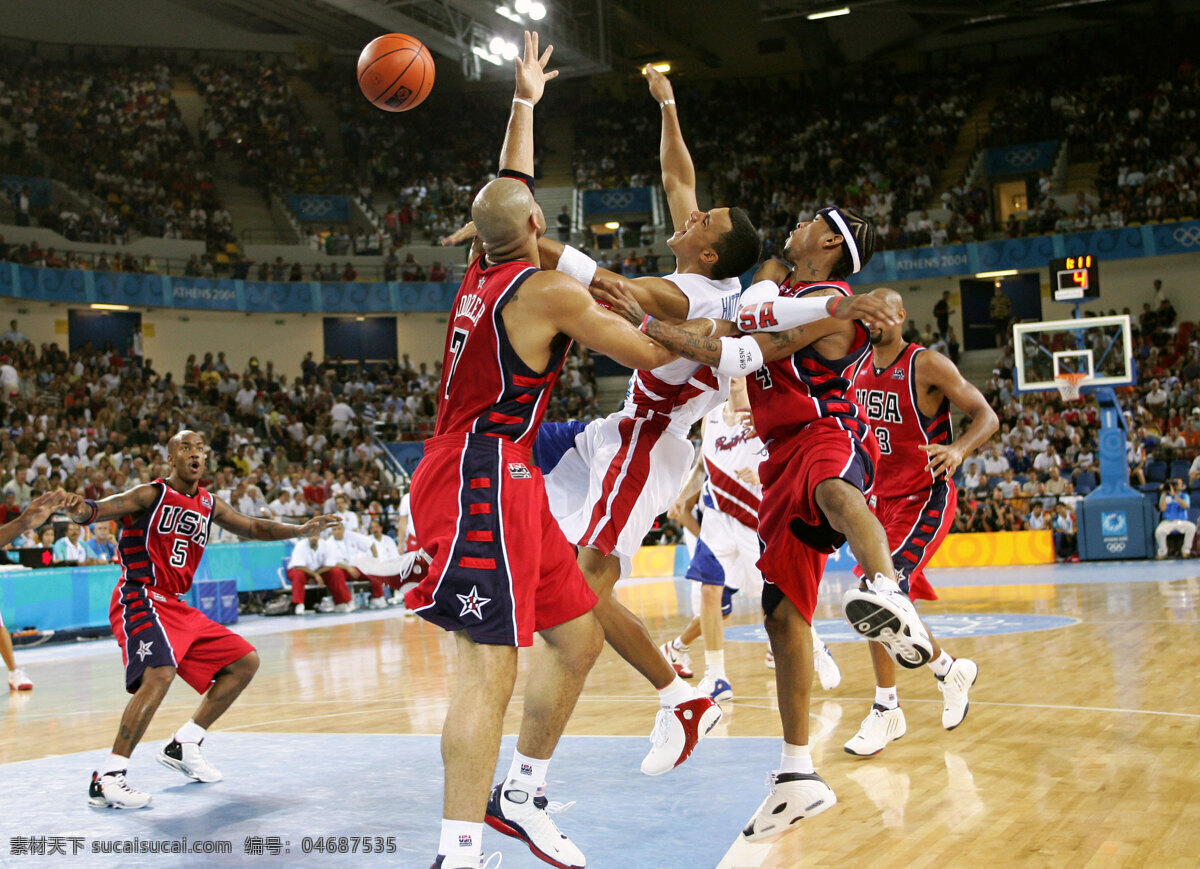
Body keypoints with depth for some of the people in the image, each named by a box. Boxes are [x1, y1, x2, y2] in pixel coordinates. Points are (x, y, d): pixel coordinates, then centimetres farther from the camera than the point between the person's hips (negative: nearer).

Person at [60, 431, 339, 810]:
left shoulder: (209, 504, 14)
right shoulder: (152, 494, -7)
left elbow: (252, 527, 26)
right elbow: (103, 508, -23)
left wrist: (302, 529, 18)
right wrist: (80, 510, -46)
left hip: (175, 606, 9)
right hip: (139, 600, -8)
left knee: (245, 662, 11)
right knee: (160, 674, -32)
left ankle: (183, 746, 18)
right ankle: (107, 779, -26)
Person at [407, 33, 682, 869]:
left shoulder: (483, 273, 12)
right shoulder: (550, 291, -10)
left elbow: (511, 188, 30)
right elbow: (652, 356, -3)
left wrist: (525, 102, 41)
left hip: (504, 482, 10)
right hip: (481, 479, -10)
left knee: (579, 635, 15)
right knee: (490, 665, -17)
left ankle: (519, 797, 23)